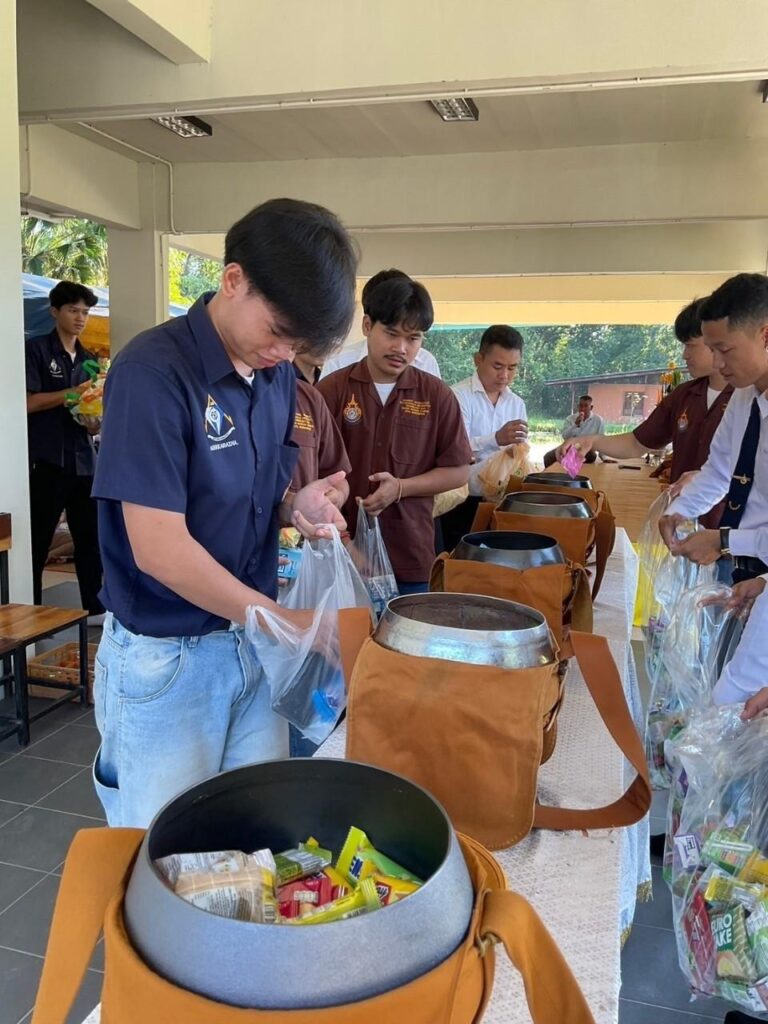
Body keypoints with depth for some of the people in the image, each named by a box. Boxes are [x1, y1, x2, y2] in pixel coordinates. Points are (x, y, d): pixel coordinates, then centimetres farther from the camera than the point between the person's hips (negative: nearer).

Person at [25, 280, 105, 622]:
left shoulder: (88, 359, 16)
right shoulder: (36, 350, -2)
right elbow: (29, 402, -11)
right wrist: (75, 392, -15)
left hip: (83, 459, 6)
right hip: (47, 459, -6)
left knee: (90, 536, 7)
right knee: (37, 541, 1)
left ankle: (95, 608, 16)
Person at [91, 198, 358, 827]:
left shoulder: (279, 375, 3)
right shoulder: (154, 371, -19)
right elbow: (159, 548, -22)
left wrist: (298, 505, -9)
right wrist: (284, 620, -18)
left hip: (255, 643, 6)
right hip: (165, 657, -6)